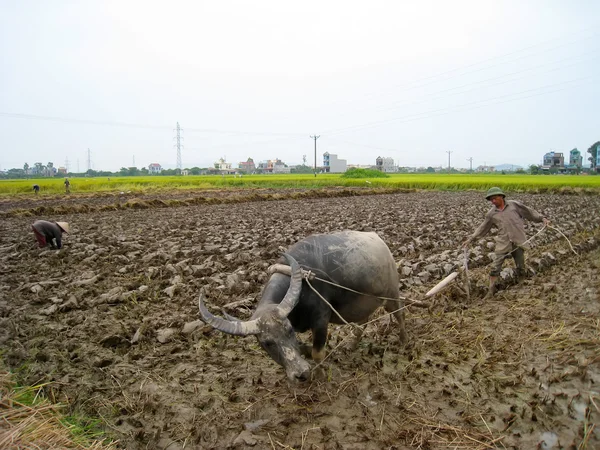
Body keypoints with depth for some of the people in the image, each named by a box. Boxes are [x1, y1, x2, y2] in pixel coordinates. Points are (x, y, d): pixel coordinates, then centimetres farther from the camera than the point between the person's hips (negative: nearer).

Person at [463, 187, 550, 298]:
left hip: (518, 242, -1)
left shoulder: (514, 204, -1)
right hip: (503, 243, 1)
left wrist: (542, 218, 1)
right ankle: (491, 290, 5)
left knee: (520, 266, 9)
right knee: (495, 267, -4)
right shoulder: (491, 213, 4)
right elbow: (483, 228, 10)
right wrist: (471, 239, 6)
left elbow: (529, 212, 9)